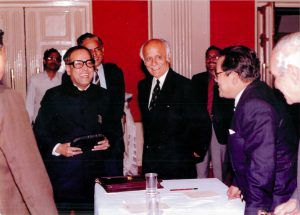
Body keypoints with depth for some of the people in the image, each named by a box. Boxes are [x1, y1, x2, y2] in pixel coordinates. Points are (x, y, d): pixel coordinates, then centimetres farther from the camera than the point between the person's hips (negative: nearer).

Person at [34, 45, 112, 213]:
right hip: (61, 175, -2)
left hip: (95, 174, 2)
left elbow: (110, 128, 18)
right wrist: (57, 148, -15)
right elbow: (39, 133, -1)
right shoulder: (53, 96, 2)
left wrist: (108, 141, -2)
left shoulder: (102, 96, 12)